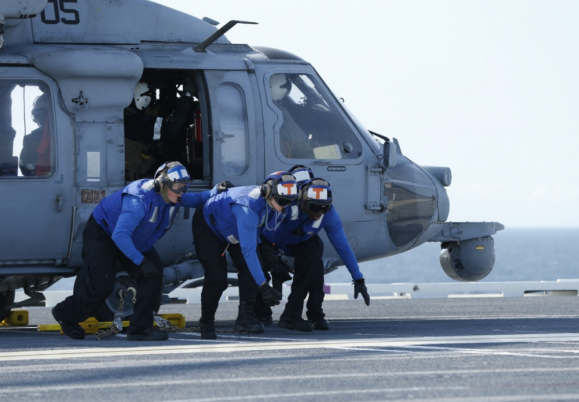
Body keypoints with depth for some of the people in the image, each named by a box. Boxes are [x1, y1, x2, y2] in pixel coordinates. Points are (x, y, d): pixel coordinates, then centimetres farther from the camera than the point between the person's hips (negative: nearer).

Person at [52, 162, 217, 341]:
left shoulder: (171, 197, -13)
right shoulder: (140, 200, -39)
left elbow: (195, 200, 6)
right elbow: (120, 234, -46)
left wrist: (215, 191, -16)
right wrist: (141, 261, -46)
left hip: (134, 239, 8)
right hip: (102, 234, -8)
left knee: (154, 273, -13)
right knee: (102, 285, -15)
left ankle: (140, 328, -9)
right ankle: (65, 314, 12)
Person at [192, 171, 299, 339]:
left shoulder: (274, 204, -20)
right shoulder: (249, 207, -44)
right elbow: (248, 249, -46)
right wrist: (263, 286, -47)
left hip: (233, 229, 7)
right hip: (208, 226, -7)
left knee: (250, 267, -15)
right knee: (217, 277, -16)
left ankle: (245, 316, -12)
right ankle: (206, 322, 6)